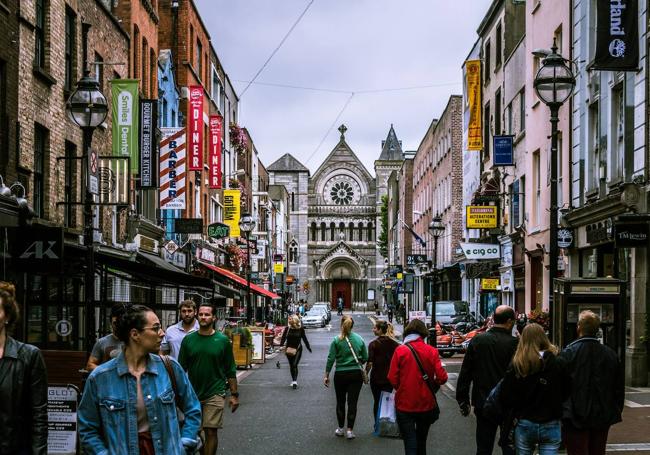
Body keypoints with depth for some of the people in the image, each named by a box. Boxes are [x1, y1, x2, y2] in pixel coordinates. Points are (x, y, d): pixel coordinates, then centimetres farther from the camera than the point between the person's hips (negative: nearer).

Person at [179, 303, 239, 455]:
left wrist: (234, 394, 0)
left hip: (215, 394, -2)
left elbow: (230, 371, 3)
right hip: (193, 393, 2)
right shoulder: (188, 340, 3)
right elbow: (181, 369, 8)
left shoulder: (222, 340, -1)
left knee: (211, 431, -5)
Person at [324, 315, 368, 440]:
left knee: (340, 402, 14)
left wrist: (326, 375, -1)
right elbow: (365, 358, 4)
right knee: (352, 402, 3)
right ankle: (349, 430, -1)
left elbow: (331, 359, -8)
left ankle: (340, 428, 21)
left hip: (340, 374, -1)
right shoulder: (359, 339, -1)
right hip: (356, 374, 1)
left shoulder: (336, 340, -8)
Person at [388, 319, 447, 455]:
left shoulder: (400, 350, -10)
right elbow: (442, 377, -11)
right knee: (421, 441, 22)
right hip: (426, 404, 2)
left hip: (405, 404, -2)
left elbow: (392, 379, -12)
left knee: (410, 444, 0)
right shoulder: (432, 351, -7)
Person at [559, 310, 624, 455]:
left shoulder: (569, 353, -13)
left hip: (576, 417, -4)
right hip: (603, 417, 4)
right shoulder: (610, 354, 0)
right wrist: (616, 413, 18)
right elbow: (619, 387, 7)